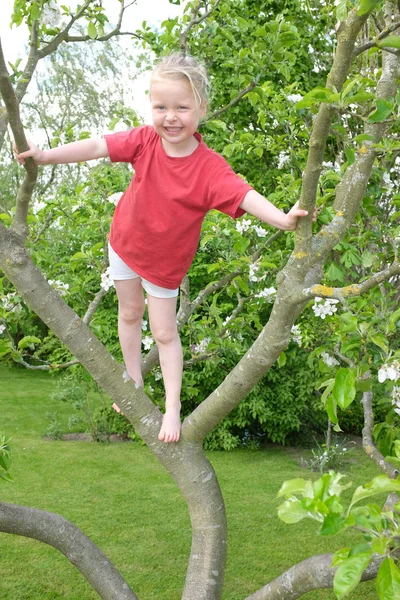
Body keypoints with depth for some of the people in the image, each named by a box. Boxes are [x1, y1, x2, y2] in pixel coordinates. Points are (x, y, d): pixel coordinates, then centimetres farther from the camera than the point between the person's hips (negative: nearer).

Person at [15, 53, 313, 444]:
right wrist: (45, 156, -21)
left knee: (164, 333, 7)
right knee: (130, 313, 22)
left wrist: (283, 219, -54)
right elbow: (98, 146, -19)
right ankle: (133, 382, 44)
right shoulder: (146, 140, -20)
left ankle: (173, 407, 24)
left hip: (164, 262, -4)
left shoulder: (210, 167, -29)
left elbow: (244, 195, -38)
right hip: (125, 243, 4)